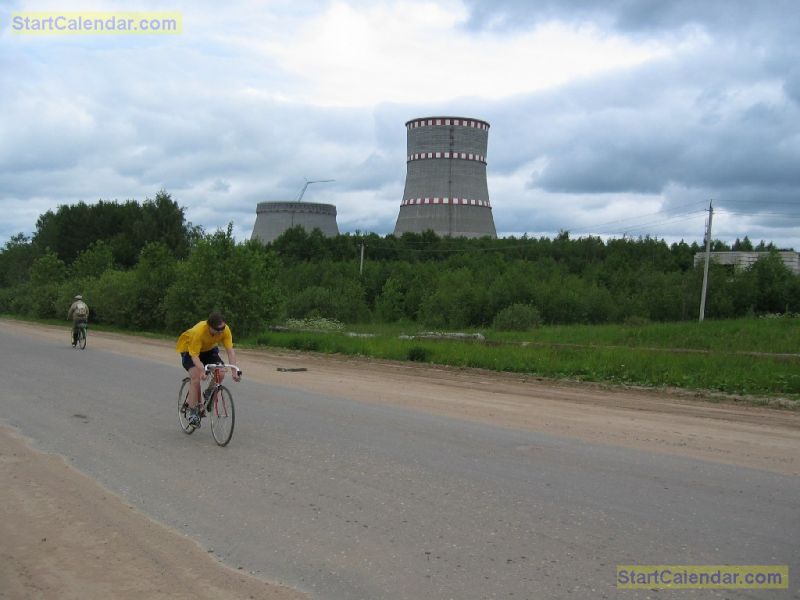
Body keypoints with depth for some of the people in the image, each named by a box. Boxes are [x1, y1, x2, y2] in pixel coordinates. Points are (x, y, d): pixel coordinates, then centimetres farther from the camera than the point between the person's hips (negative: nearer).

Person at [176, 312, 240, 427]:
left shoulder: (225, 330, -28)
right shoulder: (199, 332, -38)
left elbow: (230, 351, -28)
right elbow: (195, 355, -37)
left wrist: (234, 371, -39)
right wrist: (202, 370, -53)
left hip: (209, 349, 4)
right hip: (189, 349, -4)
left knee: (220, 373, -18)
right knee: (196, 377, -23)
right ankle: (191, 411, -13)